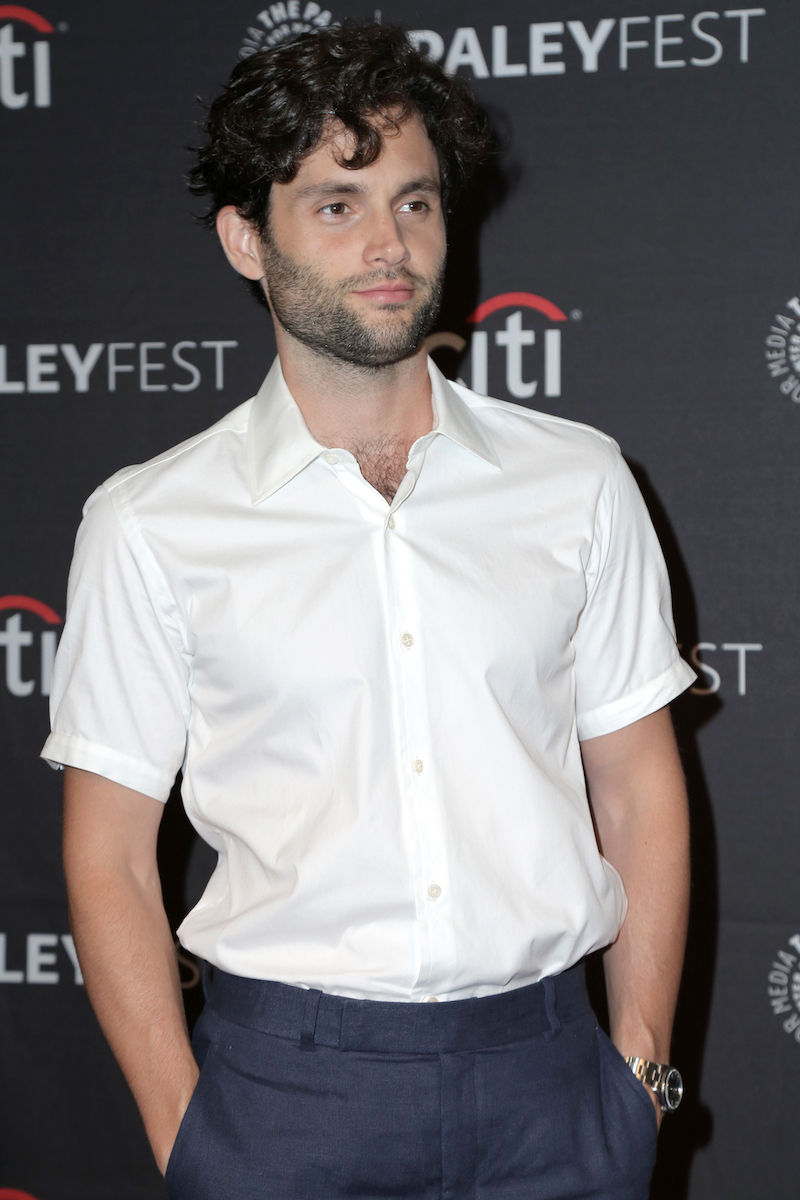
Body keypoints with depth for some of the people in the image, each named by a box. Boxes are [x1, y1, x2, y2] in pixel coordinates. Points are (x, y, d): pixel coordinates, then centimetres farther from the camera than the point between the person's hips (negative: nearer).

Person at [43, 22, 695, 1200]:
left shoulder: (578, 478, 4)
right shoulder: (151, 522, -1)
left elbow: (639, 790, 7)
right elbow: (110, 856, 0)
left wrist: (639, 1067, 1)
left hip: (548, 1073, 2)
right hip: (286, 1083, -1)